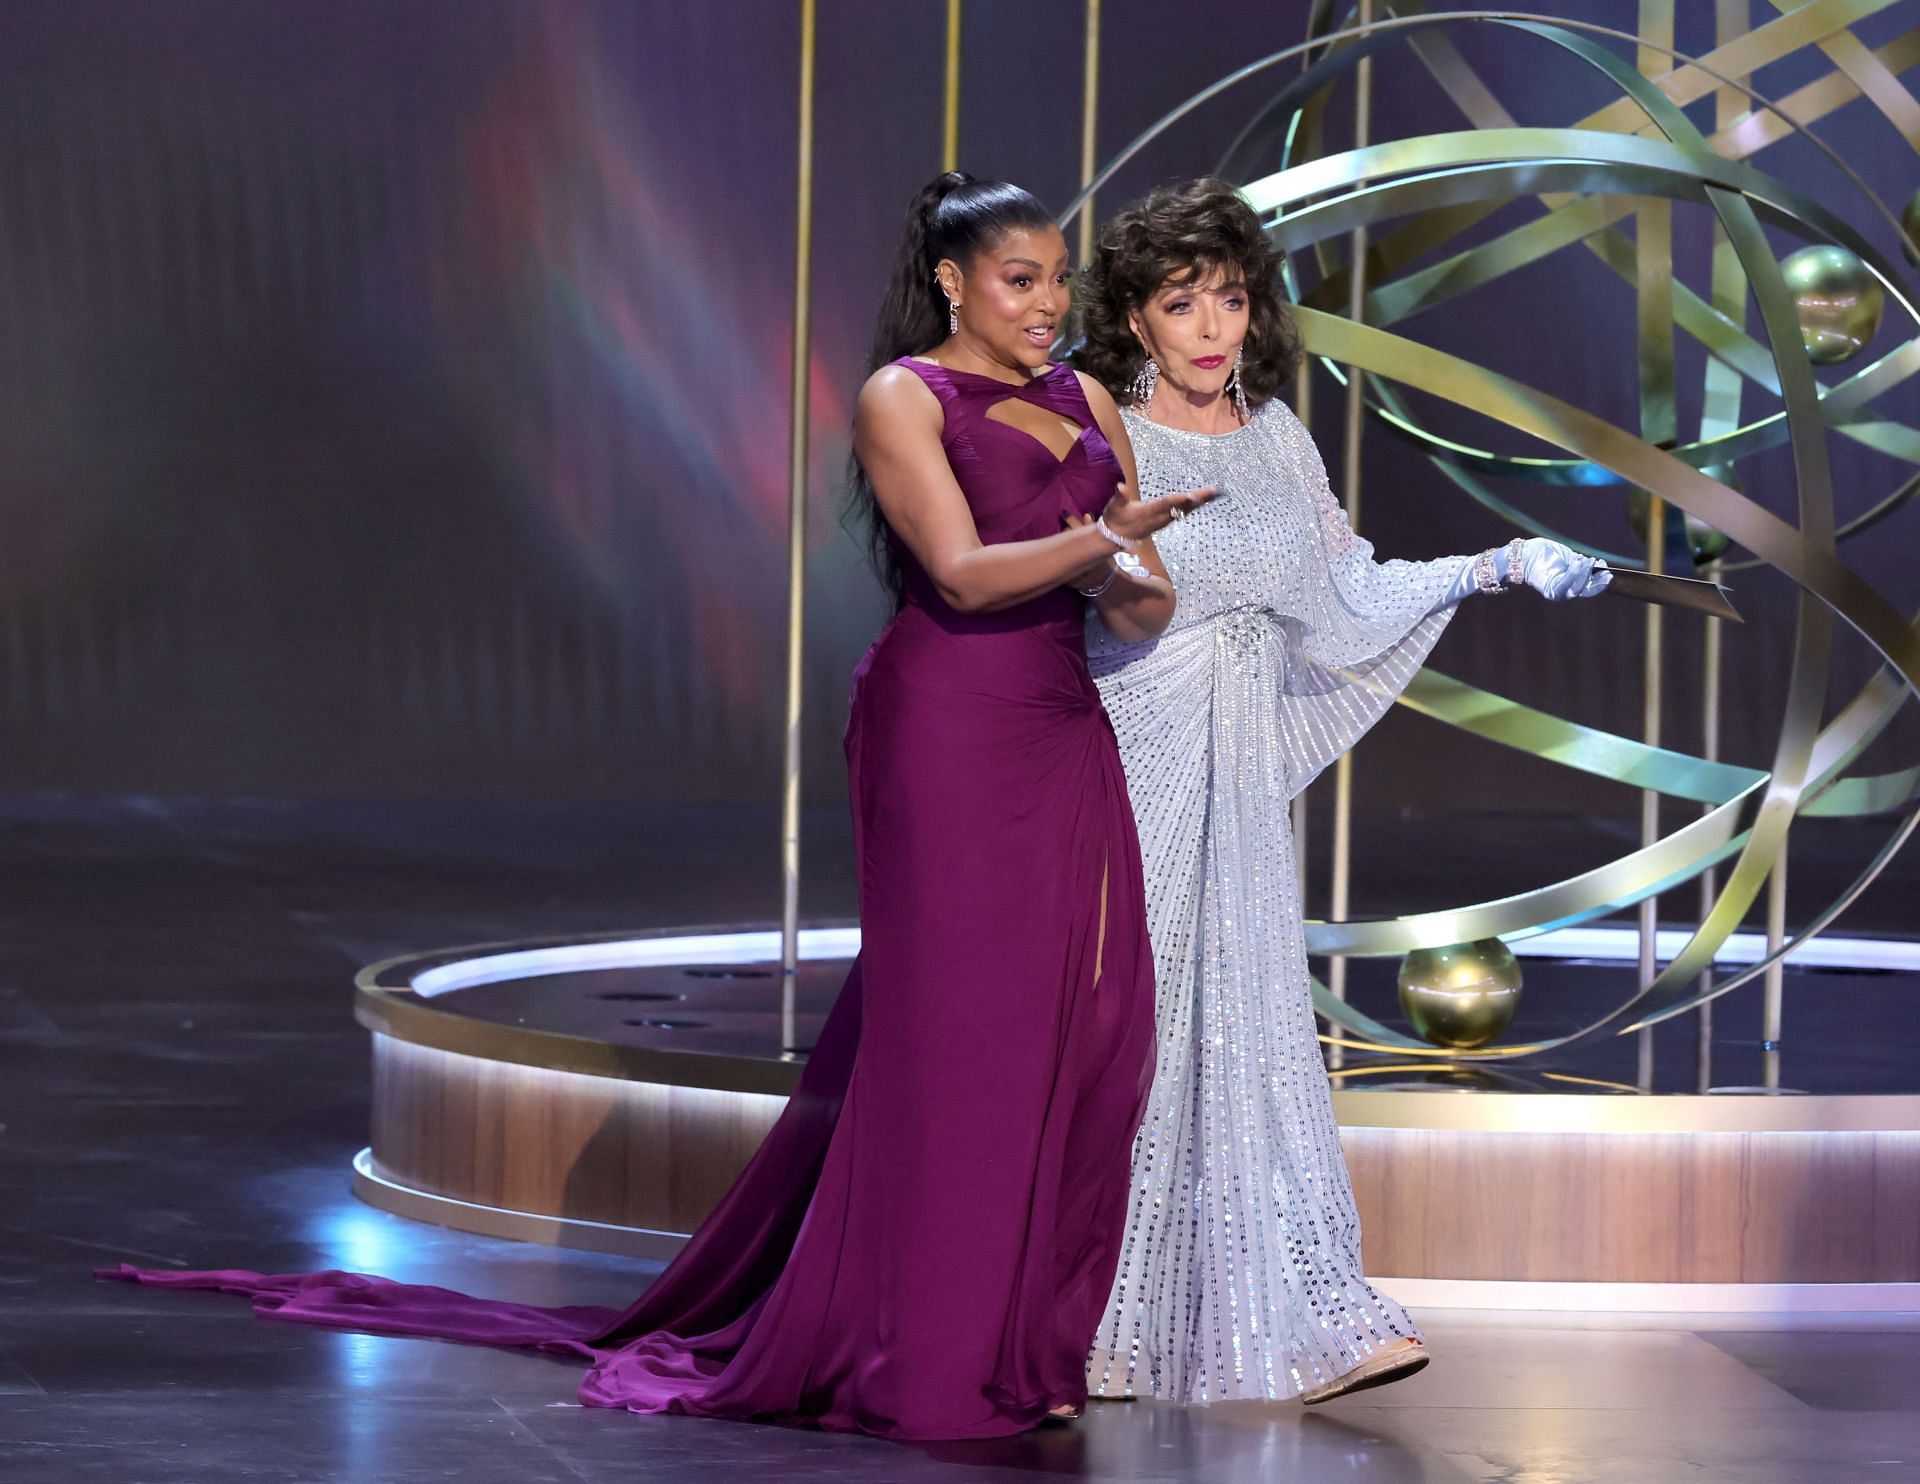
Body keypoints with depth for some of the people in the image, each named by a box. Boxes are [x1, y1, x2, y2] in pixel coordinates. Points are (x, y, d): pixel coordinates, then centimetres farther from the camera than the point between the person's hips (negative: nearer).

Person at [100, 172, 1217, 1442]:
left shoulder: (1086, 405, 16)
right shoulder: (903, 397, -2)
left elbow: (1150, 607, 13)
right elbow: (963, 573, -14)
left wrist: (1127, 577, -10)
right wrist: (1106, 535, -27)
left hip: (1067, 741, 6)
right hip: (949, 736, -6)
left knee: (1080, 1030, 0)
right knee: (951, 1033, -6)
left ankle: (1033, 1336, 7)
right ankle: (919, 1355, 0)